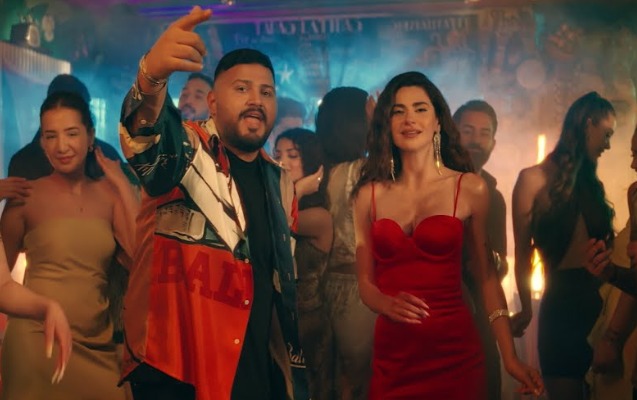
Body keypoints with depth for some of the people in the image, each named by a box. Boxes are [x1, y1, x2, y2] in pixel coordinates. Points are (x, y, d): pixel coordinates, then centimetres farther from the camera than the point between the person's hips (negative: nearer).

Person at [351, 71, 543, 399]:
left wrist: (510, 357, -6)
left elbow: (486, 275, 1)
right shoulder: (370, 194, 3)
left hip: (454, 350, -2)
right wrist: (388, 305, -18)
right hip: (392, 355, 2)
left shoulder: (470, 189, -1)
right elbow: (366, 281, 5)